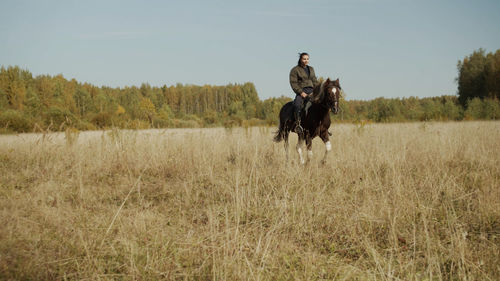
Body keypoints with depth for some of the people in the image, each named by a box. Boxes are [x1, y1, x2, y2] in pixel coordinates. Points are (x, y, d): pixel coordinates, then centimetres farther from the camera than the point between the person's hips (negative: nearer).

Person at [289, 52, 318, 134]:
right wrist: (301, 92, -17)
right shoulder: (295, 70, 1)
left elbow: (315, 81, 21)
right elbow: (293, 83, -6)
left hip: (311, 91, 5)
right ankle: (297, 124, -33)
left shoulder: (311, 69, 19)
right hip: (301, 92, -5)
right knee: (297, 104, -35)